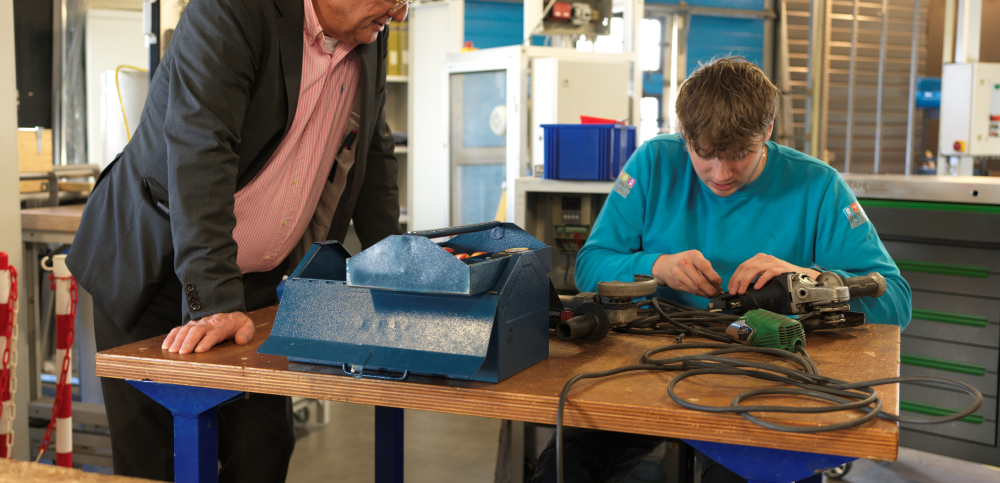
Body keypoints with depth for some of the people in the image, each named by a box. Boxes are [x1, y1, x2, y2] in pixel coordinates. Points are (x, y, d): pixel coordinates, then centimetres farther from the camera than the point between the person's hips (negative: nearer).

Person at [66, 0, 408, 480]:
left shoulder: (370, 40, 0)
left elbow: (372, 153, 12)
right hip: (153, 264, -5)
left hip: (258, 278, 6)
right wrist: (213, 300, -37)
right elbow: (199, 153, -31)